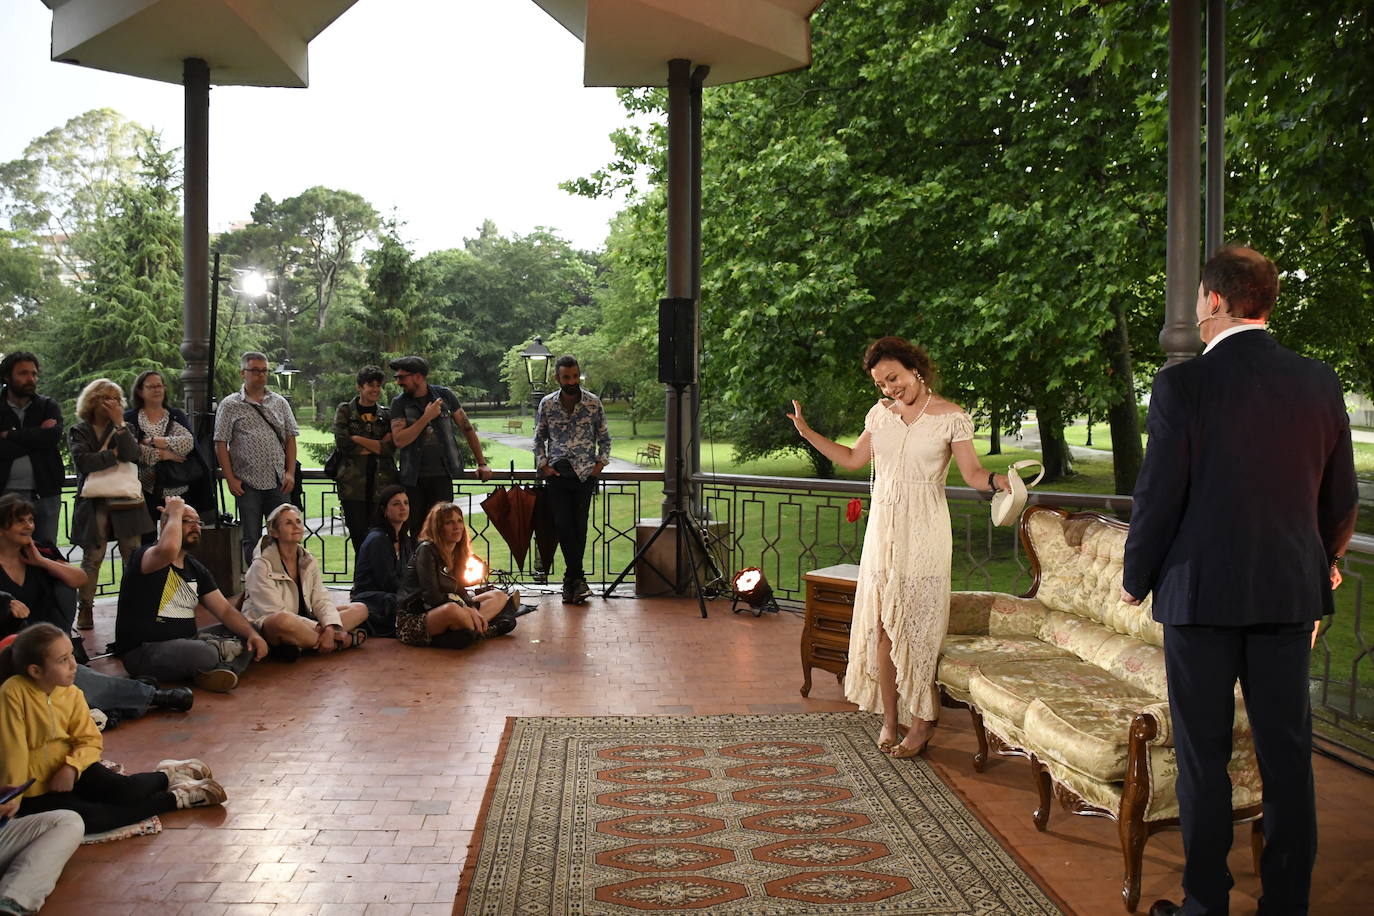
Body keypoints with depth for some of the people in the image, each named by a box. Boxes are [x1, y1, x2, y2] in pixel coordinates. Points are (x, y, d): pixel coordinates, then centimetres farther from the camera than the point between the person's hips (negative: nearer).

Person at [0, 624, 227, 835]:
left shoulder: (71, 694, -5)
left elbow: (90, 741, -2)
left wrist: (71, 767, -20)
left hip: (70, 769, 5)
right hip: (34, 793, -4)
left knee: (125, 791, -22)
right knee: (85, 818, -30)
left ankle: (167, 775, 12)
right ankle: (174, 797, -18)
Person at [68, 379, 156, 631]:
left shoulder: (123, 428, 12)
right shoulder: (79, 431, 7)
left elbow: (131, 455, -9)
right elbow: (83, 461, -12)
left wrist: (119, 422, -8)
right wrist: (113, 455, -6)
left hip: (125, 501, 2)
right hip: (94, 503, -1)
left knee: (134, 556, -1)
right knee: (92, 557, -2)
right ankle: (85, 608, 5)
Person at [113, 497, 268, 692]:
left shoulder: (196, 569, 15)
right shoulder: (144, 556, -9)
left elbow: (225, 610, 10)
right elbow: (168, 550, -36)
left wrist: (252, 634, -9)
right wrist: (175, 513, -17)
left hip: (186, 641, 8)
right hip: (143, 652, -8)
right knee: (203, 653, -36)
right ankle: (216, 649, -3)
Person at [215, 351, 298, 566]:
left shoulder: (279, 403, 11)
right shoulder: (230, 406, 1)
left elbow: (290, 438, 11)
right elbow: (221, 444, -1)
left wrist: (290, 472, 2)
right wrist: (231, 478, -7)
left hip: (279, 483, 3)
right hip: (248, 483, -3)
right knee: (252, 539, 4)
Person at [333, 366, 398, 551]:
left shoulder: (386, 414, 14)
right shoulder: (345, 410, 9)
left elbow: (391, 448, 0)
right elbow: (342, 443, -6)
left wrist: (359, 440, -6)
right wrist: (378, 445, -2)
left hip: (382, 483, 1)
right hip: (353, 483, -1)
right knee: (359, 536, -3)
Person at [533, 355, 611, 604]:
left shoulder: (593, 402, 2)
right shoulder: (547, 404, 4)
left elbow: (604, 437, 10)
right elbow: (539, 438, 13)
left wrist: (601, 463, 0)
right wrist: (543, 464, 1)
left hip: (585, 472, 0)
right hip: (557, 472, 1)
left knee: (579, 524, -2)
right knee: (562, 523, -6)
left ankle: (572, 578, 9)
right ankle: (577, 577, 2)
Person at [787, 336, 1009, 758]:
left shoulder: (952, 417, -6)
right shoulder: (881, 413, 8)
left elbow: (972, 473, -8)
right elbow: (853, 459, 18)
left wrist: (998, 480, -29)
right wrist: (807, 433, 14)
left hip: (924, 532, -5)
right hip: (883, 528, 5)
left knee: (918, 626, -4)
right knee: (881, 625, 5)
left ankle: (923, 723, 7)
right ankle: (889, 718, 14)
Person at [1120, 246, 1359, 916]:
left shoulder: (1183, 384, -12)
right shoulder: (1321, 383, 3)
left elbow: (1158, 496, -12)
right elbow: (1342, 501, 10)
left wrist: (1135, 578, 3)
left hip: (1202, 591, -4)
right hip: (1291, 592, 4)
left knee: (1203, 755, 6)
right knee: (1287, 753, 12)